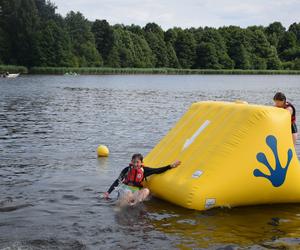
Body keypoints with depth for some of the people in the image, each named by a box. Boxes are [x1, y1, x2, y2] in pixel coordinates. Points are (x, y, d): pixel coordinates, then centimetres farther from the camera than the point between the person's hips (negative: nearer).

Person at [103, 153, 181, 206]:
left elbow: (157, 171, 0)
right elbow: (117, 181, -3)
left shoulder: (144, 170, -2)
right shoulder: (127, 169, -6)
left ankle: (134, 204, -41)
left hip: (137, 192, 2)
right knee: (128, 194, -38)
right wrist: (108, 192, -9)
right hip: (127, 189, -2)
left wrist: (171, 166, -8)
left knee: (146, 190, -30)